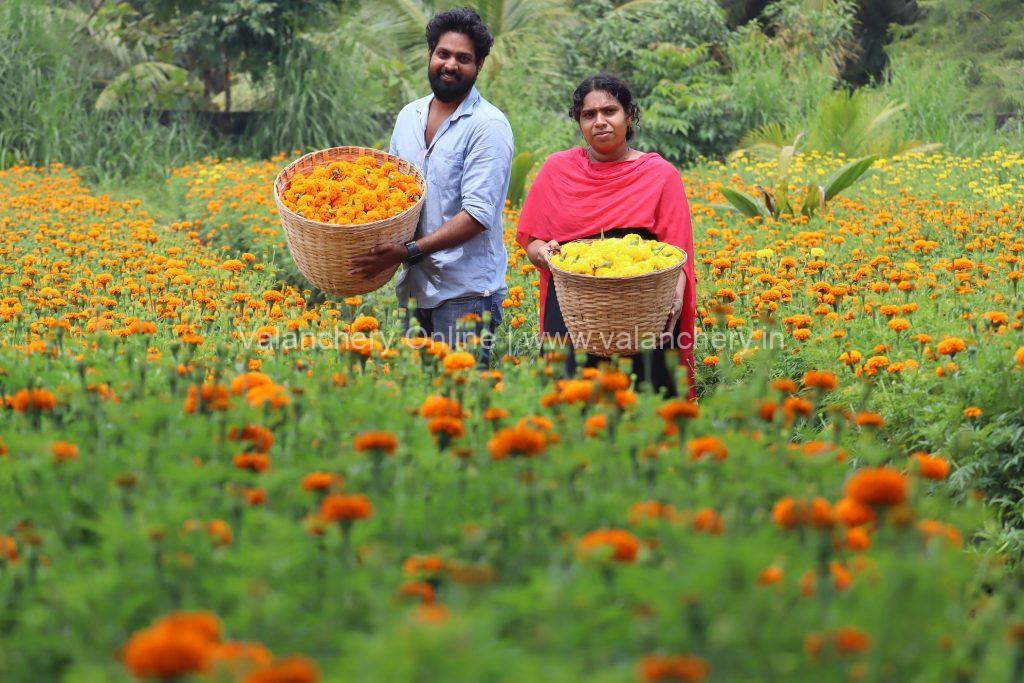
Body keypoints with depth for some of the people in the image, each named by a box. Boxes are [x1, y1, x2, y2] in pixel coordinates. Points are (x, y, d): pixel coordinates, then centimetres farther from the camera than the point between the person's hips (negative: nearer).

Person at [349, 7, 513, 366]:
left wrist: (409, 252, -25)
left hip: (466, 295, -7)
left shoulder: (488, 126, -11)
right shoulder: (409, 115, 11)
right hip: (411, 288, 7)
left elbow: (479, 214, -18)